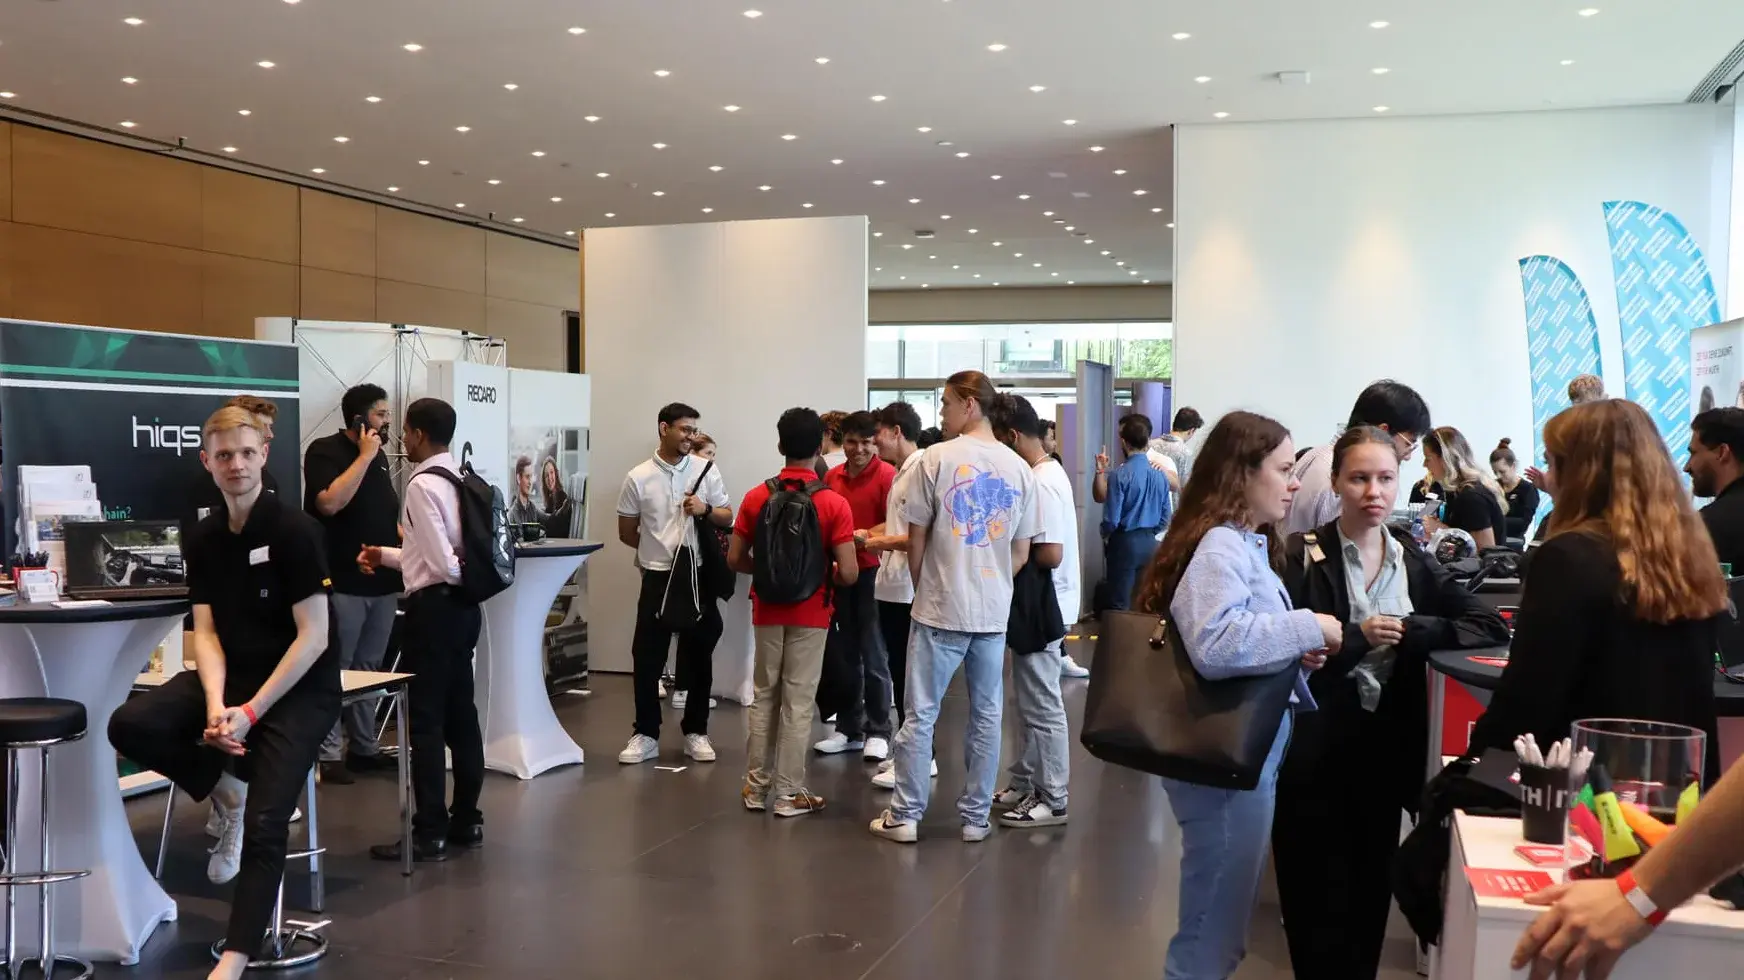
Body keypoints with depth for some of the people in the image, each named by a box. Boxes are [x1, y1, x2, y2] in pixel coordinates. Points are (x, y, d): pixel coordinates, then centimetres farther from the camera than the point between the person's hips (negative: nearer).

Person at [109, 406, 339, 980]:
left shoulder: (295, 530, -14)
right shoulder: (204, 539, 6)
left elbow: (313, 637, -16)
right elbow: (206, 631, 1)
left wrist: (250, 712, -20)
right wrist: (215, 704, -17)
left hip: (299, 686, -6)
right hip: (232, 674, 6)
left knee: (264, 824, -18)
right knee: (129, 726, -18)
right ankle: (229, 794, 6)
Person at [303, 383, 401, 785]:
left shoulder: (379, 455, 15)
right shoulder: (324, 451, -7)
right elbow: (329, 503, -23)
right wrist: (364, 458, -16)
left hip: (383, 580, 7)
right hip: (343, 582, -7)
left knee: (368, 669, 13)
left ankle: (364, 748, 20)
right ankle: (329, 754, 4)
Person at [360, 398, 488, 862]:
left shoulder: (422, 485, -16)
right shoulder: (459, 479, 11)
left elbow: (443, 564, -21)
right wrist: (387, 556, 25)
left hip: (434, 607, -9)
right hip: (462, 605, 9)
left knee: (425, 719, -2)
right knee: (460, 713, 13)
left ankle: (430, 834, 3)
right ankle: (466, 821, 21)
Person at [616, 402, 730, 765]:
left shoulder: (706, 470, 1)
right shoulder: (638, 477, -1)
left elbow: (727, 519, 4)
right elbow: (626, 533, 7)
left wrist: (705, 509, -14)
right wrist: (659, 548, 5)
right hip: (657, 577, -1)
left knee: (698, 657, 7)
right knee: (646, 658, 1)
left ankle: (695, 732, 18)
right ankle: (646, 735, 11)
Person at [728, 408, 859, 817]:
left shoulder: (757, 497, -3)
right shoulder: (834, 503, -12)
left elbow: (735, 559, 0)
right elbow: (849, 574, -14)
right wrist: (824, 573, 7)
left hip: (767, 611, 3)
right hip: (811, 615, -3)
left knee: (763, 696, 14)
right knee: (798, 702, 4)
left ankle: (756, 786, 20)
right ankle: (789, 793, 10)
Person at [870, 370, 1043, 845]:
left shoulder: (937, 458, -7)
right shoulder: (1018, 468, 4)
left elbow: (916, 538, -3)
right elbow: (1021, 552, 6)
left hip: (940, 608, -3)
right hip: (994, 611, 3)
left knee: (920, 714, 5)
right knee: (986, 716, 10)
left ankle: (905, 815, 10)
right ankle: (976, 816, 16)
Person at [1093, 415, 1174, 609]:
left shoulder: (1120, 474, -16)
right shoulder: (1160, 473, 0)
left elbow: (1112, 519, -15)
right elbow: (1166, 517, 6)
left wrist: (1104, 533, 6)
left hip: (1125, 542, -5)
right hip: (1150, 543, 5)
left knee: (1120, 605, 3)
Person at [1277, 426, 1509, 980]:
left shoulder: (1414, 561, 7)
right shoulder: (1301, 558, -6)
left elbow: (1491, 627, -2)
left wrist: (1410, 631, -14)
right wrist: (1356, 637, -21)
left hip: (1387, 747, 4)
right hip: (1314, 751, -4)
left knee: (1371, 893, 12)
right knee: (1318, 900, 3)